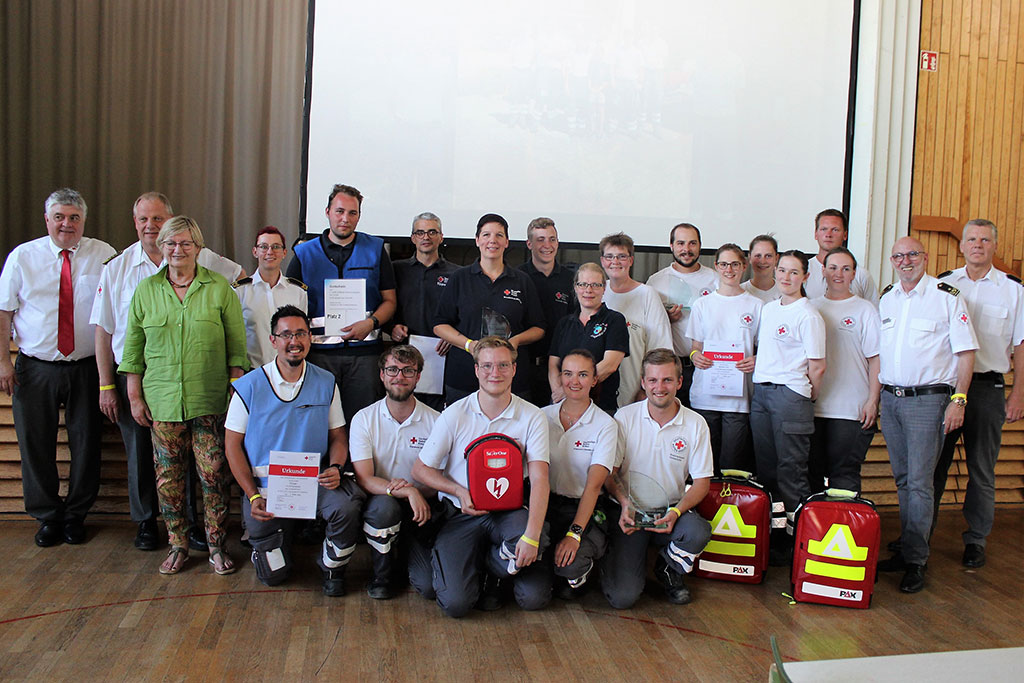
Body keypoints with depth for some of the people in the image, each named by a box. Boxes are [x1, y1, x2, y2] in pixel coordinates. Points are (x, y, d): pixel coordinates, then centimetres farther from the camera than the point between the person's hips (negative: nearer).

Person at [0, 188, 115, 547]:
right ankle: (47, 517, 25)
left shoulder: (103, 255, -1)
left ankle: (76, 515, 25)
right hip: (35, 368, 1)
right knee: (36, 444, 8)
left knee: (86, 443, 7)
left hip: (87, 367, 0)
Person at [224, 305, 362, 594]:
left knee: (347, 507, -31)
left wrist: (335, 467, -14)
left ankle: (332, 565, 1)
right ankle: (283, 532, 33)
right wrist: (253, 495, -9)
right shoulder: (249, 386, -2)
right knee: (272, 575, -3)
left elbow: (338, 436, 8)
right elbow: (233, 445, 1)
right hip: (265, 485, 0)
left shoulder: (326, 383, 3)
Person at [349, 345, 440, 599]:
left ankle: (405, 554, 19)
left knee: (430, 586, -18)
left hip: (418, 511, 0)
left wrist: (418, 491, -22)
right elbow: (364, 479, -10)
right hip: (379, 505, 0)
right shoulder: (364, 418, -2)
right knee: (384, 506, -36)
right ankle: (383, 575, -6)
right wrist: (408, 492, -26)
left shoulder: (435, 421, -2)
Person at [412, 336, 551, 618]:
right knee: (455, 602, -17)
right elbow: (421, 469, 5)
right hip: (462, 513, 0)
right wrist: (460, 491, -13)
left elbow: (539, 479, -12)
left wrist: (532, 535, -26)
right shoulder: (454, 415, -3)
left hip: (510, 510, 0)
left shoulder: (532, 417, -4)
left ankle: (493, 564, 7)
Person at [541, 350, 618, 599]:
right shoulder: (543, 416, 5)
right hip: (545, 504, 2)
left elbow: (593, 485, -14)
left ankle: (577, 576, 9)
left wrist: (574, 533, -25)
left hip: (583, 509, -2)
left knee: (571, 563, -30)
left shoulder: (605, 425, -5)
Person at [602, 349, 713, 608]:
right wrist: (624, 502, -19)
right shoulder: (625, 418, -3)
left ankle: (668, 570, 1)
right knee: (622, 597, -18)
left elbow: (702, 482, 1)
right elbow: (607, 473, 1)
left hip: (671, 510, 2)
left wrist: (676, 512, -17)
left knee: (698, 531, -34)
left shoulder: (695, 424, -1)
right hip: (629, 512, -2)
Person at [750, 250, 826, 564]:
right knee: (765, 466, 10)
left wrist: (806, 398, 2)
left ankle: (793, 540, 6)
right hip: (760, 393, 7)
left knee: (791, 470, -3)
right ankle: (770, 531, 20)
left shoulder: (808, 315, -9)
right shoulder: (768, 309, 14)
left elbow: (817, 366, -8)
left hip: (790, 394, -7)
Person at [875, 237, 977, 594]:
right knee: (902, 479, 12)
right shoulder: (886, 298, 12)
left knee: (919, 482, -5)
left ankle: (916, 560, 3)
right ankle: (906, 548, 22)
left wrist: (958, 400, -12)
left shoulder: (947, 296, -5)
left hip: (927, 400, -5)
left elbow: (965, 351, -6)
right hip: (891, 399, 5)